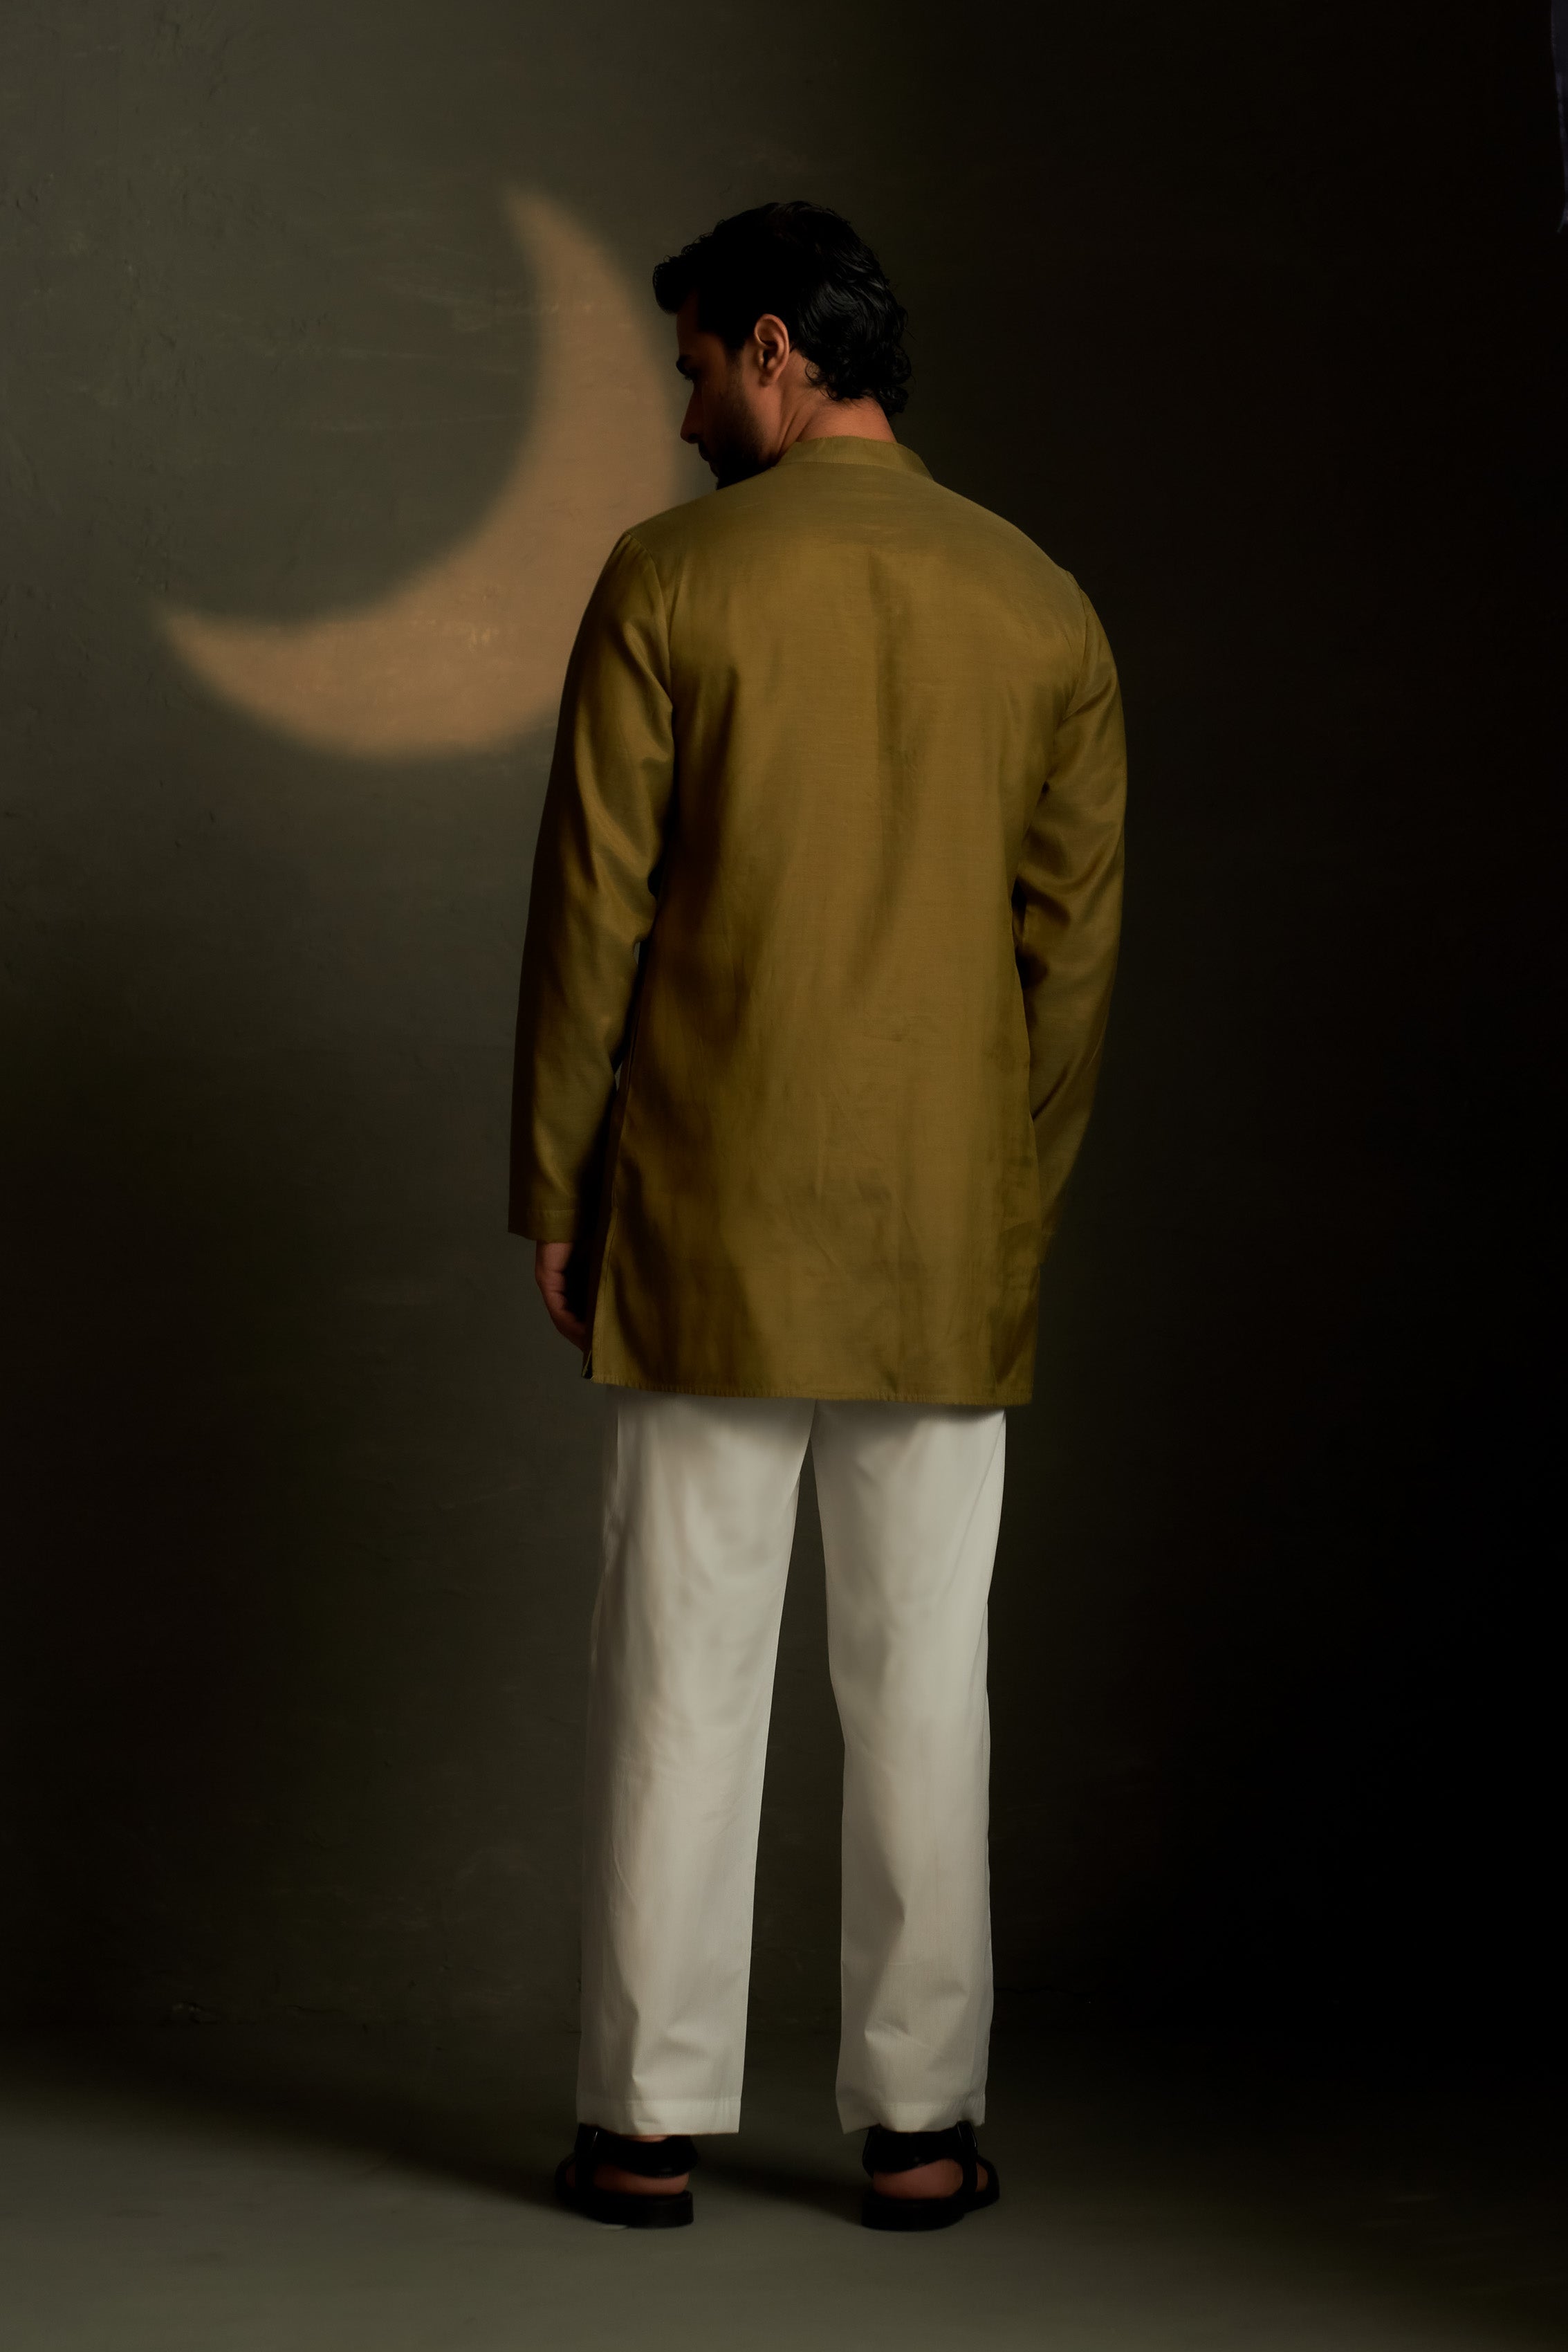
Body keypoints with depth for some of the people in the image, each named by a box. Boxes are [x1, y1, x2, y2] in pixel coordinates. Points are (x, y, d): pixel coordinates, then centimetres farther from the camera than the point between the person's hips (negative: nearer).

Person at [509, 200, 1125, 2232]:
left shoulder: (668, 582, -4)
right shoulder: (1043, 610, 5)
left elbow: (591, 909, -6)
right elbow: (1075, 944, 6)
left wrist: (549, 1192, 2)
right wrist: (1019, 1215, 14)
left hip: (709, 1224, -2)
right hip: (946, 1232, 2)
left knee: (681, 1665, 3)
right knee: (923, 1675, 6)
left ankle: (649, 2121, 7)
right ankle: (918, 2125, 10)